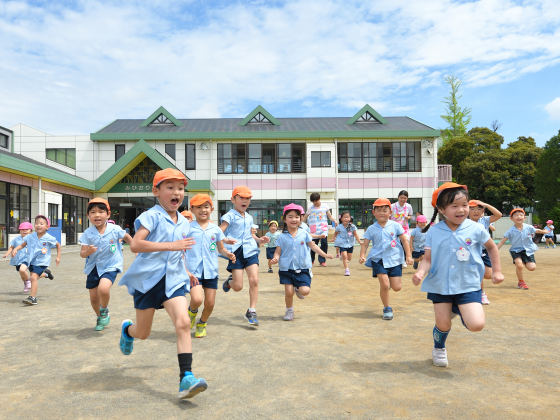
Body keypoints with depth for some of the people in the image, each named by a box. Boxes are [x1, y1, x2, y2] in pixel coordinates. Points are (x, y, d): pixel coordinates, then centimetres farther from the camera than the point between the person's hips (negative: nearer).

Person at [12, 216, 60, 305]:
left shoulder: (49, 238, -12)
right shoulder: (30, 236, -3)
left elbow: (58, 245, 3)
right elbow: (22, 244, 8)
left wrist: (58, 257, 0)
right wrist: (15, 249, -11)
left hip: (42, 262, -6)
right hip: (31, 261, 6)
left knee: (33, 277, -18)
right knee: (34, 276, 20)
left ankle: (32, 298, -13)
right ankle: (45, 272, 51)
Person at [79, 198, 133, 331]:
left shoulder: (115, 229, -12)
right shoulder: (88, 233, -8)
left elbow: (127, 237, 9)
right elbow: (82, 253, -8)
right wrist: (88, 251, -29)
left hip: (110, 266, -3)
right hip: (93, 267, 3)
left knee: (103, 289, -28)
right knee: (93, 297, 10)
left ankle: (104, 310, 4)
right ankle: (100, 318, 39)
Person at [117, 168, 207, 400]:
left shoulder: (183, 223, 10)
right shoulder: (152, 216, -11)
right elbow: (135, 244, -26)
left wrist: (185, 272, 20)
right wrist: (171, 245, -31)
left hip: (173, 280, 4)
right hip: (147, 279, -4)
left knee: (183, 322, -18)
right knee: (143, 333, 12)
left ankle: (186, 378, -16)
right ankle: (127, 329, 50)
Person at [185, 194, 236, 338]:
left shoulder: (216, 229, 8)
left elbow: (221, 248, 15)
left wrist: (228, 254, -7)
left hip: (211, 271, 3)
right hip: (194, 271, -3)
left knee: (210, 303, 6)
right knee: (197, 299, -20)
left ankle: (202, 324, 35)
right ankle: (192, 311, 18)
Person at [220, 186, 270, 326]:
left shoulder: (249, 218, 17)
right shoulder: (230, 216, -3)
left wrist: (259, 240, 10)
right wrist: (225, 240, -31)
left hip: (250, 251, 5)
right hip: (236, 252, -4)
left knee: (254, 280, -11)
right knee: (238, 287, -3)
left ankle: (252, 311, 1)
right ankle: (229, 282, 35)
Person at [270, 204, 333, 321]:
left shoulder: (304, 234, 1)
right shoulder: (282, 237, -3)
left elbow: (313, 246, 11)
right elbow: (278, 252, -2)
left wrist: (324, 255, 8)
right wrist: (275, 258, -24)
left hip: (302, 268, 1)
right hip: (286, 269, -1)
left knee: (305, 291, -12)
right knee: (289, 292, -1)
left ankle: (298, 289, 25)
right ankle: (289, 311, 27)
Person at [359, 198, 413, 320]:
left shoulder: (395, 225, 0)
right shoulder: (371, 229, 1)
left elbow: (404, 240, 6)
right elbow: (365, 244, 3)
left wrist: (408, 256, 2)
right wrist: (362, 255, -13)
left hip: (394, 259, 1)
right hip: (379, 260, -1)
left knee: (397, 287, -1)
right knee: (384, 285, -11)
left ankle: (390, 280, 37)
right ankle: (387, 309, 11)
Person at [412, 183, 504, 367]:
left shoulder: (476, 229, -8)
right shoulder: (434, 232, -8)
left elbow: (492, 247, 11)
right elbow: (428, 259, -9)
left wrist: (497, 271, 11)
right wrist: (420, 272, -28)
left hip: (468, 285, 0)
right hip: (440, 285, 0)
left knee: (476, 324, -15)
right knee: (443, 325, 6)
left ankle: (458, 309, 20)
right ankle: (439, 349, 41)